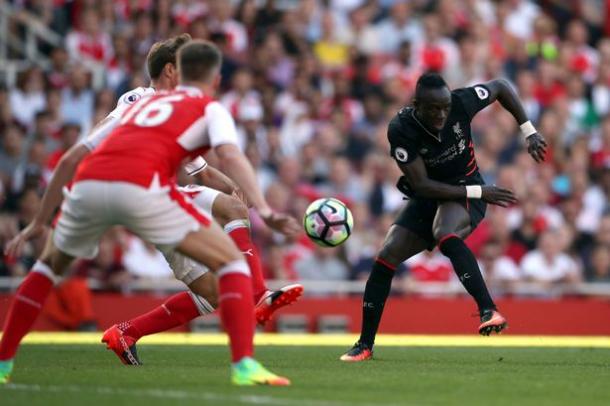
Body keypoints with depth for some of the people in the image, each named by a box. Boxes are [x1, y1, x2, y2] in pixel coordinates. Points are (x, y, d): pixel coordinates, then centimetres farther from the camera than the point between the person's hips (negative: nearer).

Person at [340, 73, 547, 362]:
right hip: (426, 197, 2)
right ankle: (365, 345, 5)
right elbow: (422, 185, -22)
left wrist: (529, 132, -4)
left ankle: (488, 311, -39)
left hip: (465, 191, -2)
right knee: (385, 258, -8)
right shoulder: (401, 130, -23)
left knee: (445, 236, -35)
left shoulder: (461, 103, -20)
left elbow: (500, 87, 0)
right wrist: (479, 191, -25)